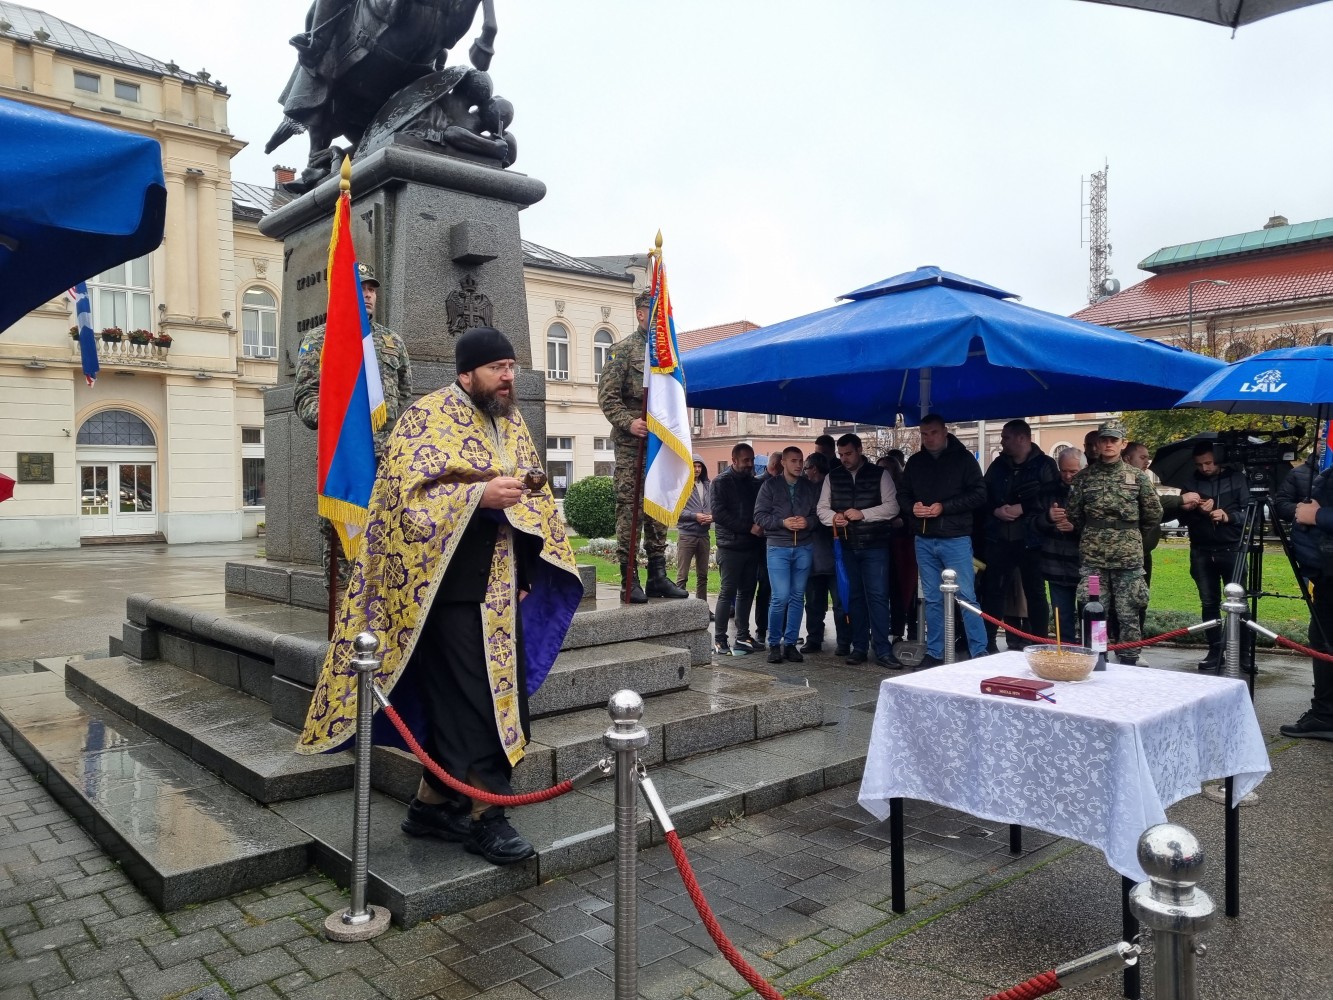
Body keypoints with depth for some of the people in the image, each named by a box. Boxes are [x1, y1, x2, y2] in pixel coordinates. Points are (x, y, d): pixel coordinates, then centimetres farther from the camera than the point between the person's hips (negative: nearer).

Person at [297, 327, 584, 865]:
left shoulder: (512, 424, 14)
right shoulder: (428, 416, -8)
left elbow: (535, 499, 19)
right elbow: (409, 492, -17)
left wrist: (526, 570, 10)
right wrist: (480, 495, -26)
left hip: (499, 592, 7)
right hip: (451, 588, -7)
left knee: (453, 701, 13)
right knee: (472, 704, -3)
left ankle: (434, 804, 26)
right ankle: (483, 815, 9)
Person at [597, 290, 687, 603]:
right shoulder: (624, 349, -2)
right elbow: (607, 396, -7)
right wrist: (628, 422, -19)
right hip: (631, 441, -6)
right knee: (629, 507, -5)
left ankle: (658, 576, 16)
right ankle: (629, 580, -1)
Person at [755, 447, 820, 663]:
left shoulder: (809, 487, 10)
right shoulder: (770, 485, 2)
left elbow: (817, 514, 10)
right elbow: (760, 515, -3)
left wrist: (807, 522, -11)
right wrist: (783, 522, -15)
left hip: (804, 548, 3)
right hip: (778, 548, -3)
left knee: (797, 597, 7)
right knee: (780, 597, -9)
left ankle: (790, 643, 17)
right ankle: (774, 644, 7)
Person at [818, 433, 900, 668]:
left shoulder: (880, 474, 0)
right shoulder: (832, 477, 9)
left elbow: (891, 507, -7)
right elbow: (822, 508, 9)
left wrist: (862, 514, -18)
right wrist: (833, 517, -13)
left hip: (875, 545, -3)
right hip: (847, 547, 4)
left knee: (878, 596, -6)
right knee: (855, 596, 10)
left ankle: (883, 650, -2)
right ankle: (859, 648, 18)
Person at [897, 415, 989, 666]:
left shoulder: (963, 458, -3)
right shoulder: (915, 462, 10)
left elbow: (979, 494, -8)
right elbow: (903, 495, 16)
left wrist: (944, 507, -16)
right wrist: (912, 507, -7)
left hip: (955, 539, -4)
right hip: (924, 540, 4)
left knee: (966, 596, -6)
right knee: (932, 598, 10)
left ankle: (979, 653, 2)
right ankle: (934, 652, 17)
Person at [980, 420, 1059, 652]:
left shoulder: (1045, 464, 1)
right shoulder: (998, 465, 15)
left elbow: (1051, 498, -10)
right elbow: (983, 496, 12)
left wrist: (1022, 508, -15)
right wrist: (996, 510, -7)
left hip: (1030, 539, -3)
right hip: (999, 539, 4)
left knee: (1035, 592, 5)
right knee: (992, 590, 4)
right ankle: (988, 643, 12)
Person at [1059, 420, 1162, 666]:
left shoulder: (1138, 477, 4)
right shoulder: (1084, 477, 6)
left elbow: (1154, 516, 11)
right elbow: (1074, 516, 10)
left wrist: (1130, 535, 15)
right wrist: (1058, 516, -5)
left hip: (1128, 557, 0)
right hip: (1092, 557, 1)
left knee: (1128, 616, 3)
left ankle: (1129, 665, 13)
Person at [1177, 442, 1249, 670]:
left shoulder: (1237, 478, 3)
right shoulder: (1190, 483, 8)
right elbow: (1183, 518, 4)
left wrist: (1229, 517, -18)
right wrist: (1197, 511, -16)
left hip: (1232, 550, -2)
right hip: (1201, 552, 2)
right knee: (1209, 603, 6)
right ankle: (1215, 651, 13)